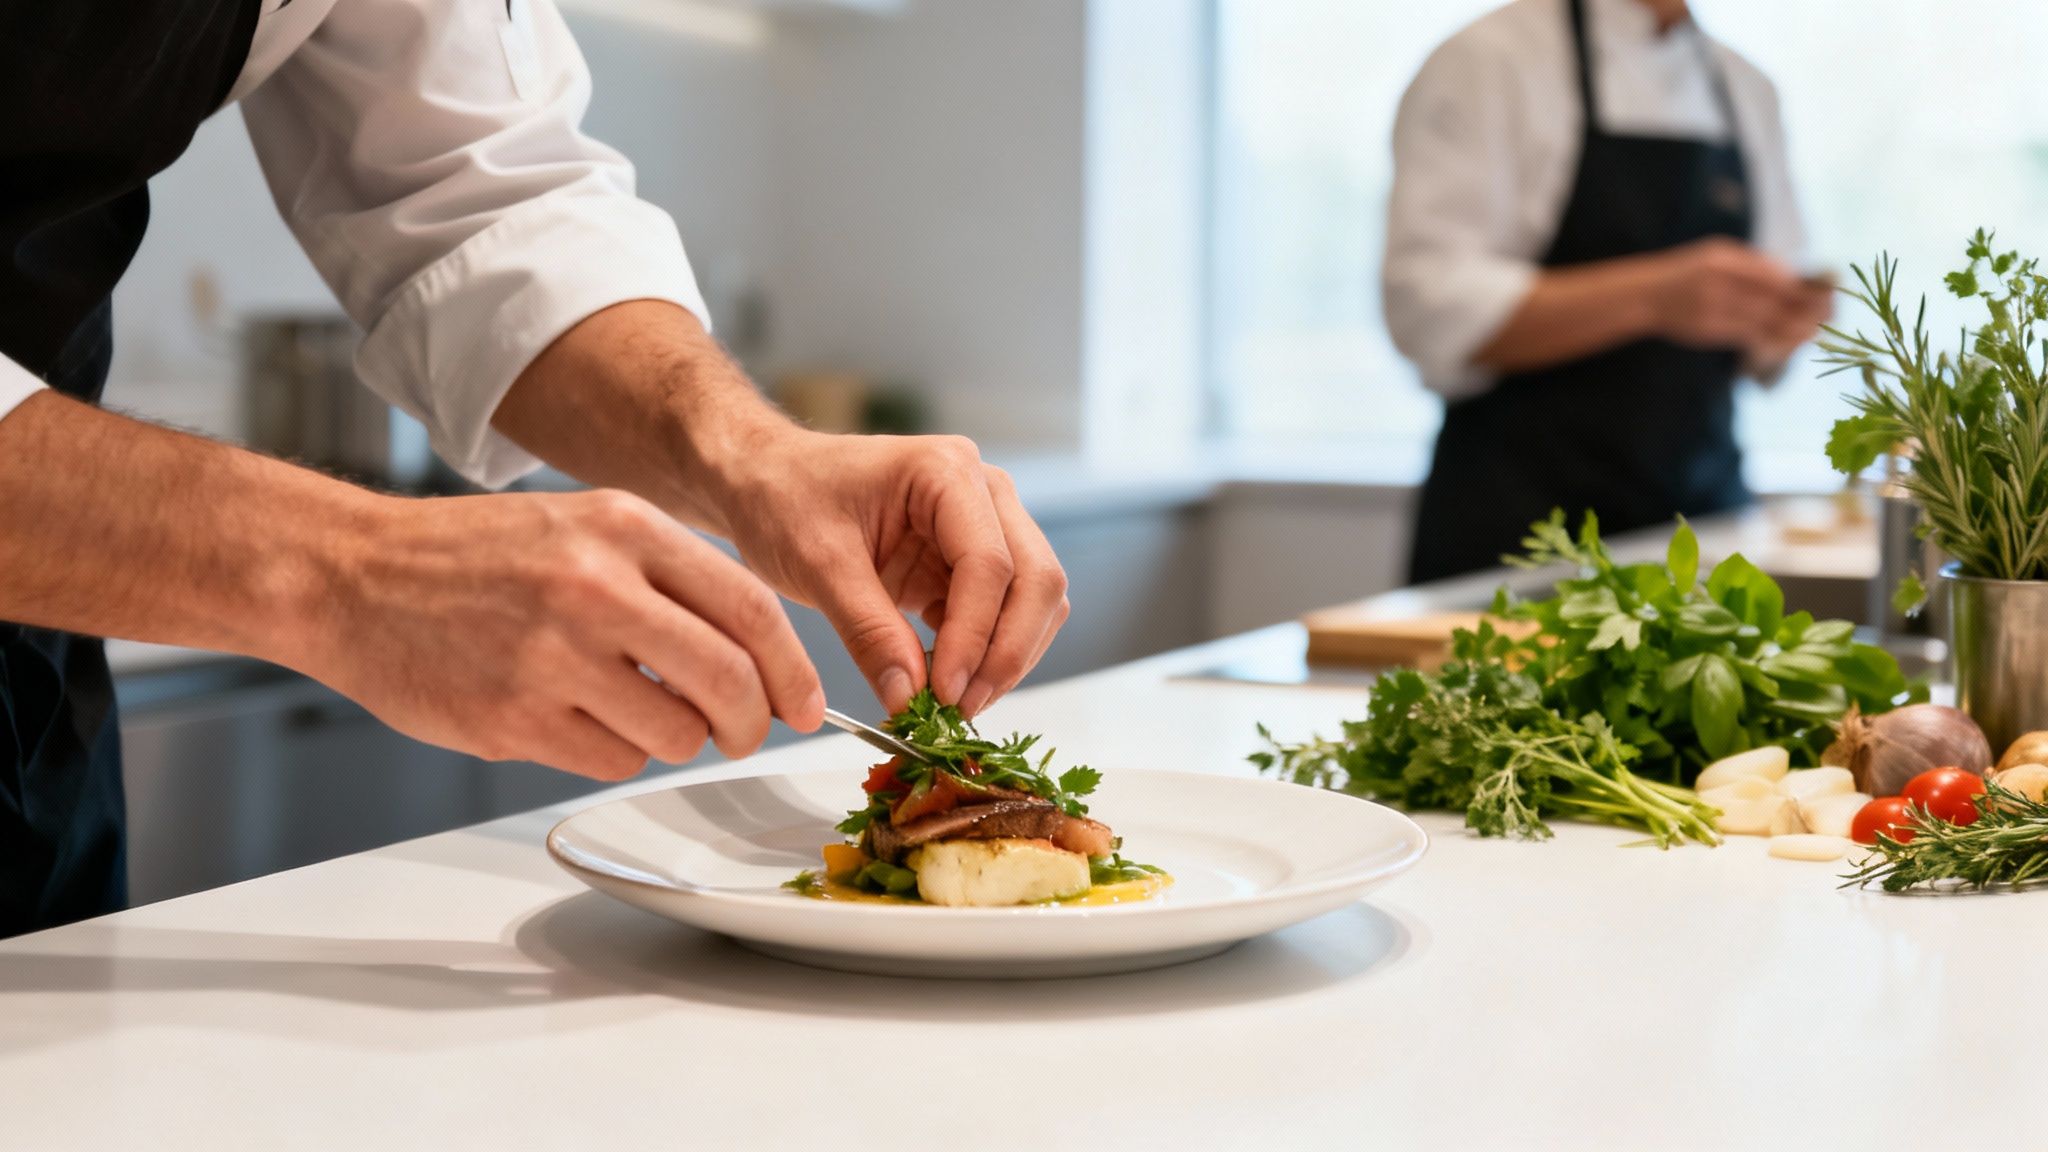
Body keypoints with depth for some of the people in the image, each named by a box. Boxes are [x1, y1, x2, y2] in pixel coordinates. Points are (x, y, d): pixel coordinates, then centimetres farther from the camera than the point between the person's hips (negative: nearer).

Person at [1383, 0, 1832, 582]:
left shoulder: (1747, 89, 13)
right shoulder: (1487, 59, -6)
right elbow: (1431, 314, -17)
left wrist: (1776, 328, -6)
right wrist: (1653, 296, -24)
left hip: (1700, 507, 5)